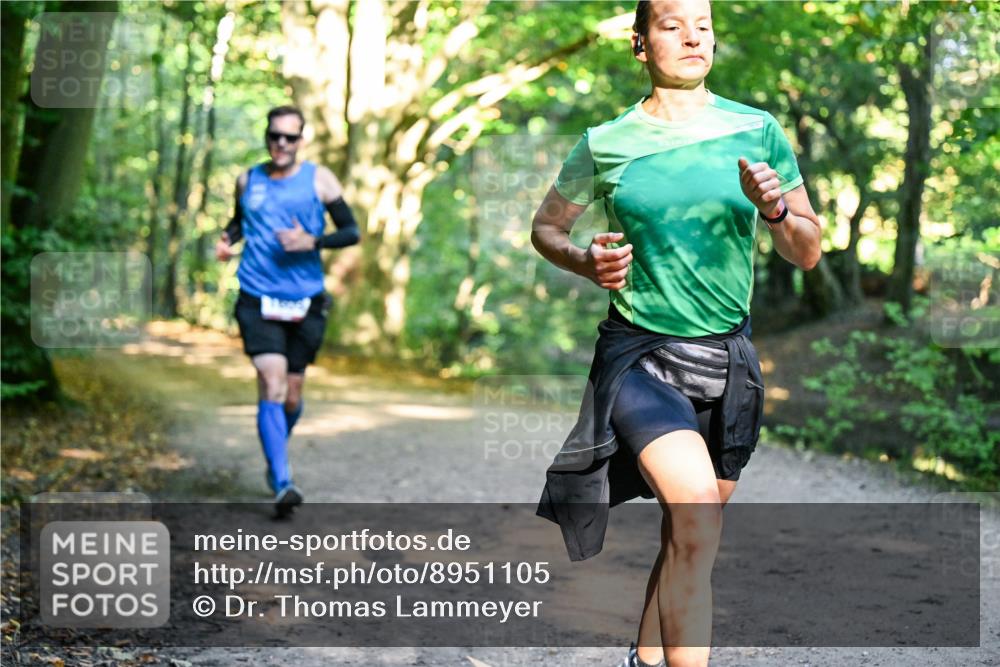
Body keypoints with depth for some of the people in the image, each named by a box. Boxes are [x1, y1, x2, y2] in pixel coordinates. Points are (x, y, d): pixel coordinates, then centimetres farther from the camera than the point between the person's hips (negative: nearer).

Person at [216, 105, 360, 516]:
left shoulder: (318, 179, 1)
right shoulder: (248, 180, 8)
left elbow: (351, 232, 2)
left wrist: (311, 241, -15)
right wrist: (227, 239, 4)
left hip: (306, 302, 1)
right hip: (258, 300, 0)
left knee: (291, 395, 10)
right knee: (272, 386, -17)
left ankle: (276, 456, 40)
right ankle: (282, 484, -20)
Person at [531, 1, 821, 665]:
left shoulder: (759, 131, 2)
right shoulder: (605, 144, -3)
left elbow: (808, 254, 6)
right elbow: (545, 228, 12)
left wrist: (775, 210, -15)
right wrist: (585, 261, -9)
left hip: (728, 359, 4)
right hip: (639, 354, -3)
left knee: (687, 534, 14)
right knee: (697, 510, -27)